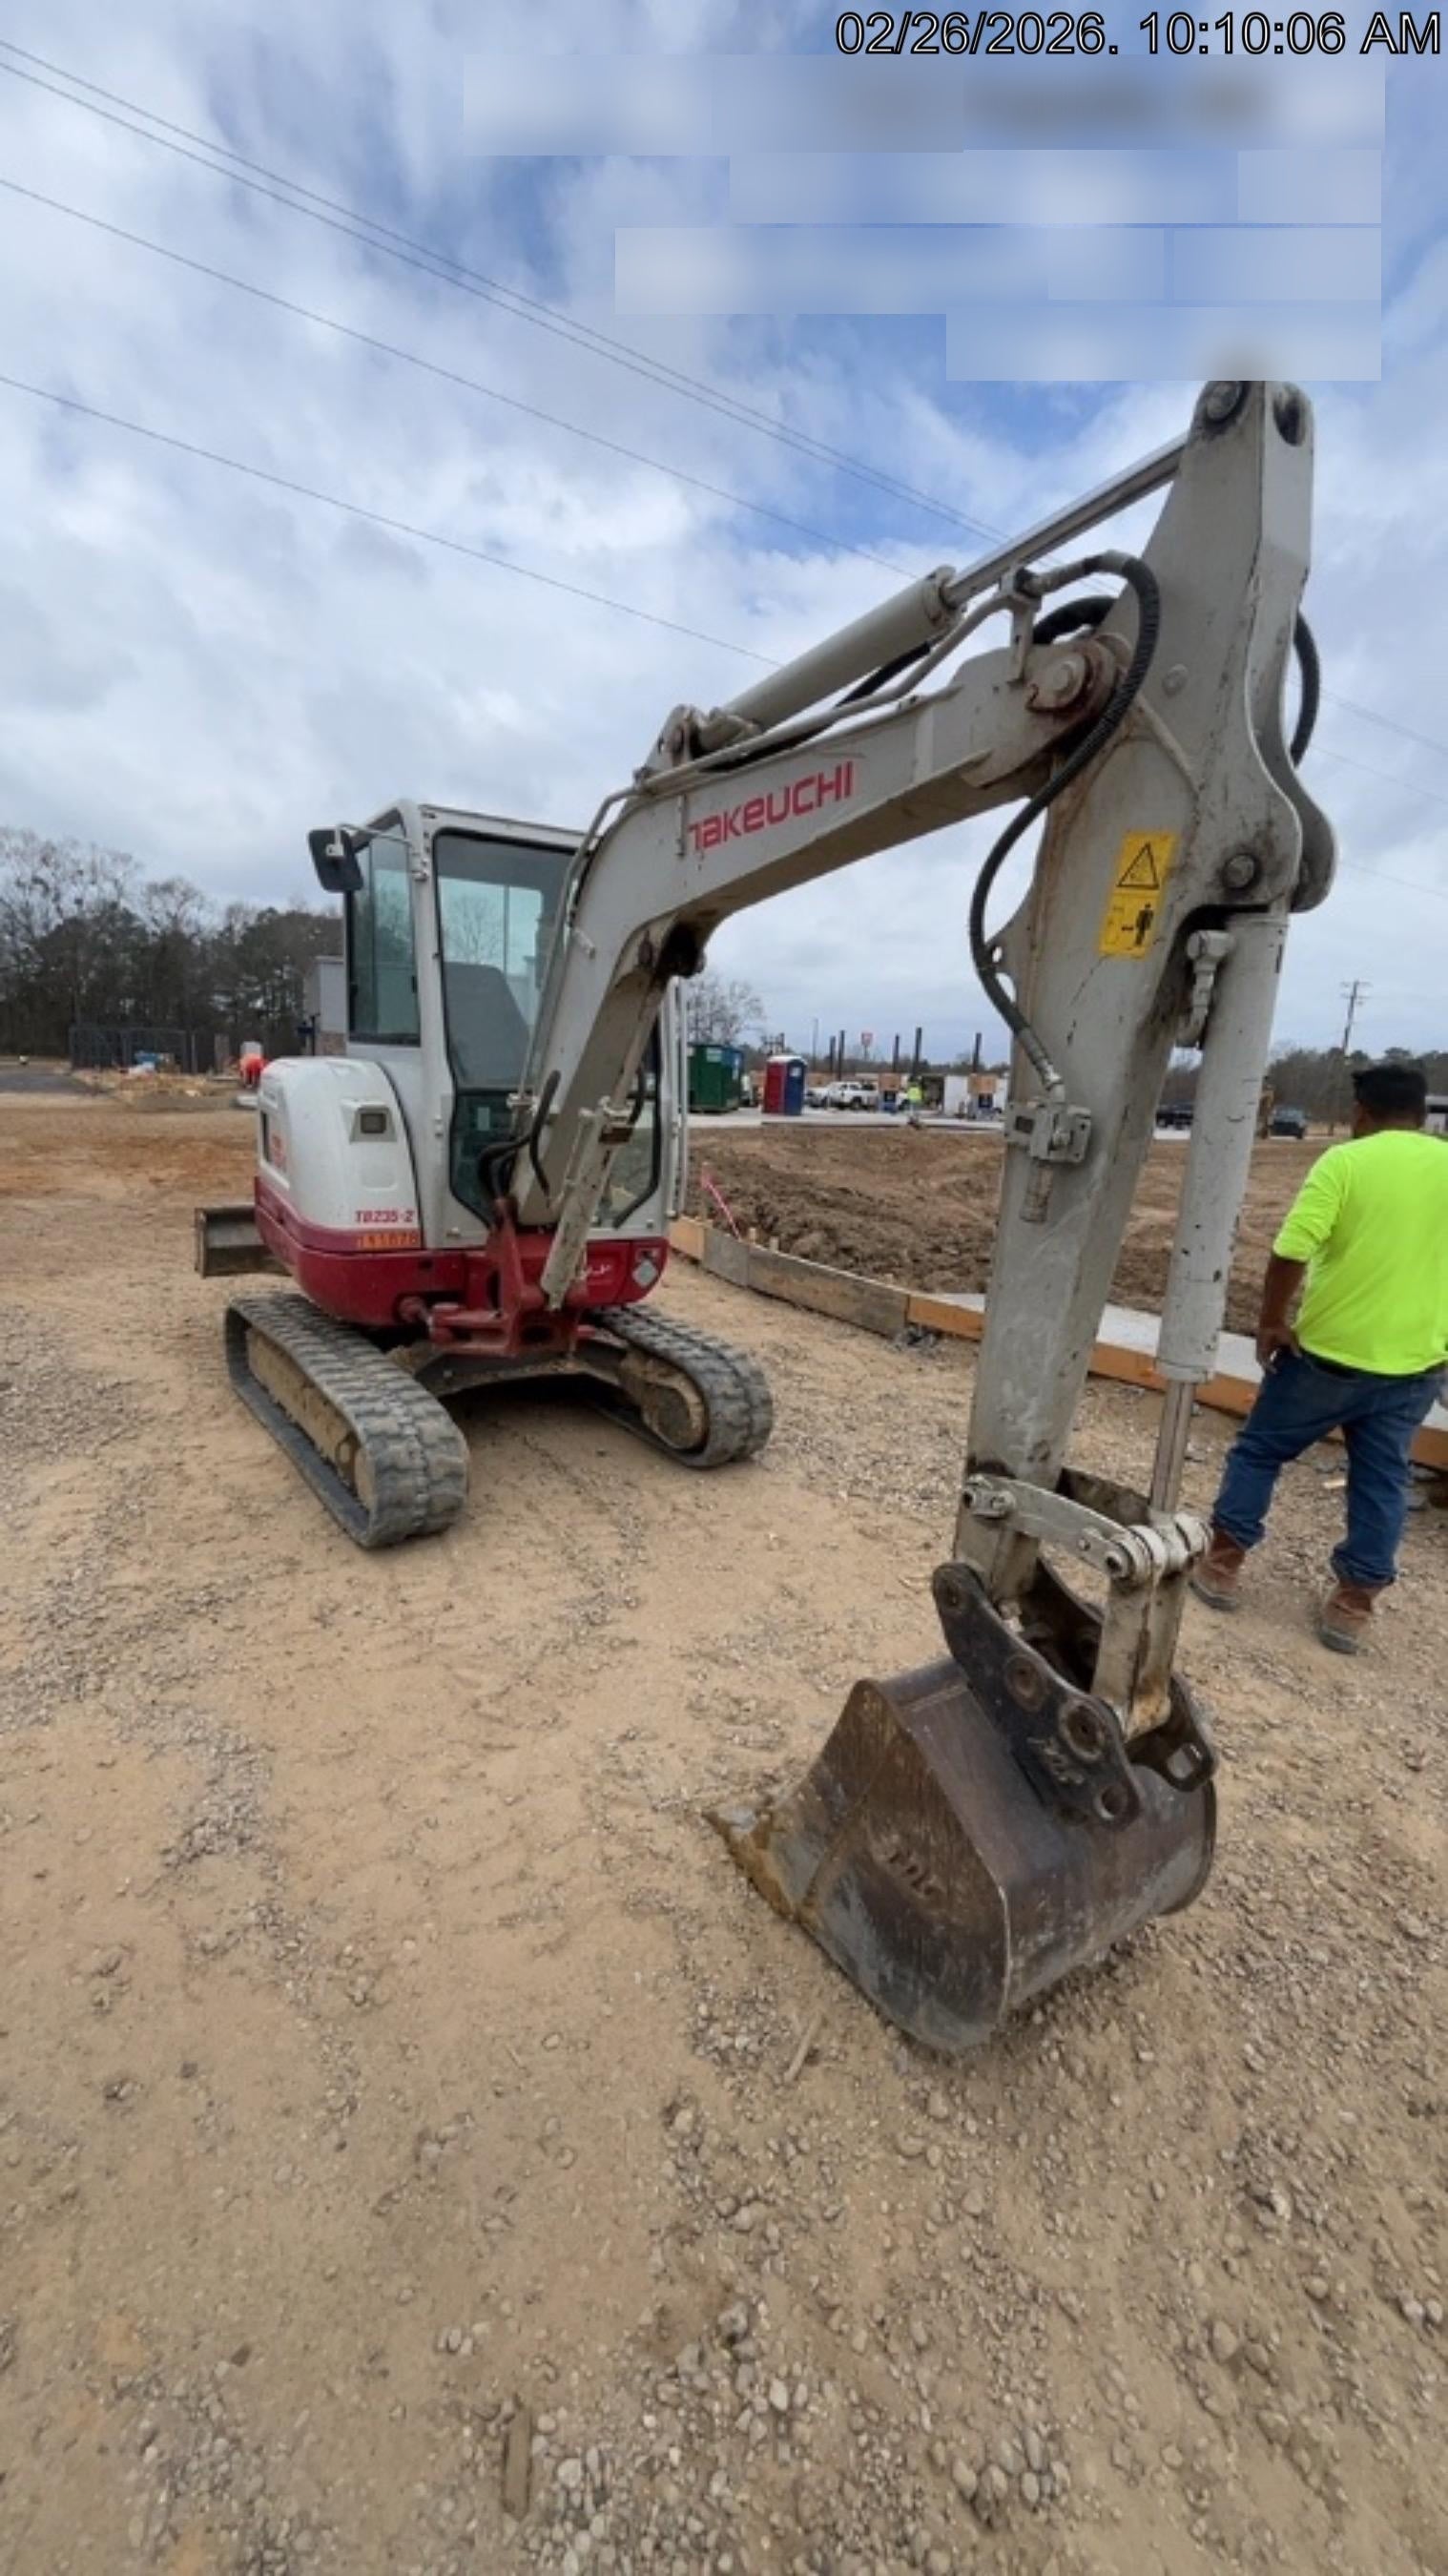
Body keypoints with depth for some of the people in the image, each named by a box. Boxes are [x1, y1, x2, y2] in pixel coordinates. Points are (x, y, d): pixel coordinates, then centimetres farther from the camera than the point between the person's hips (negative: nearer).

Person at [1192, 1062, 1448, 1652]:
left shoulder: (1345, 1161, -11)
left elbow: (1291, 1251, -22)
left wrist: (1272, 1322, -9)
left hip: (1329, 1350, -4)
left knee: (1259, 1449, 12)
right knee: (1382, 1480, 13)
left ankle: (1222, 1565, 19)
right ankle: (1353, 1605, 20)